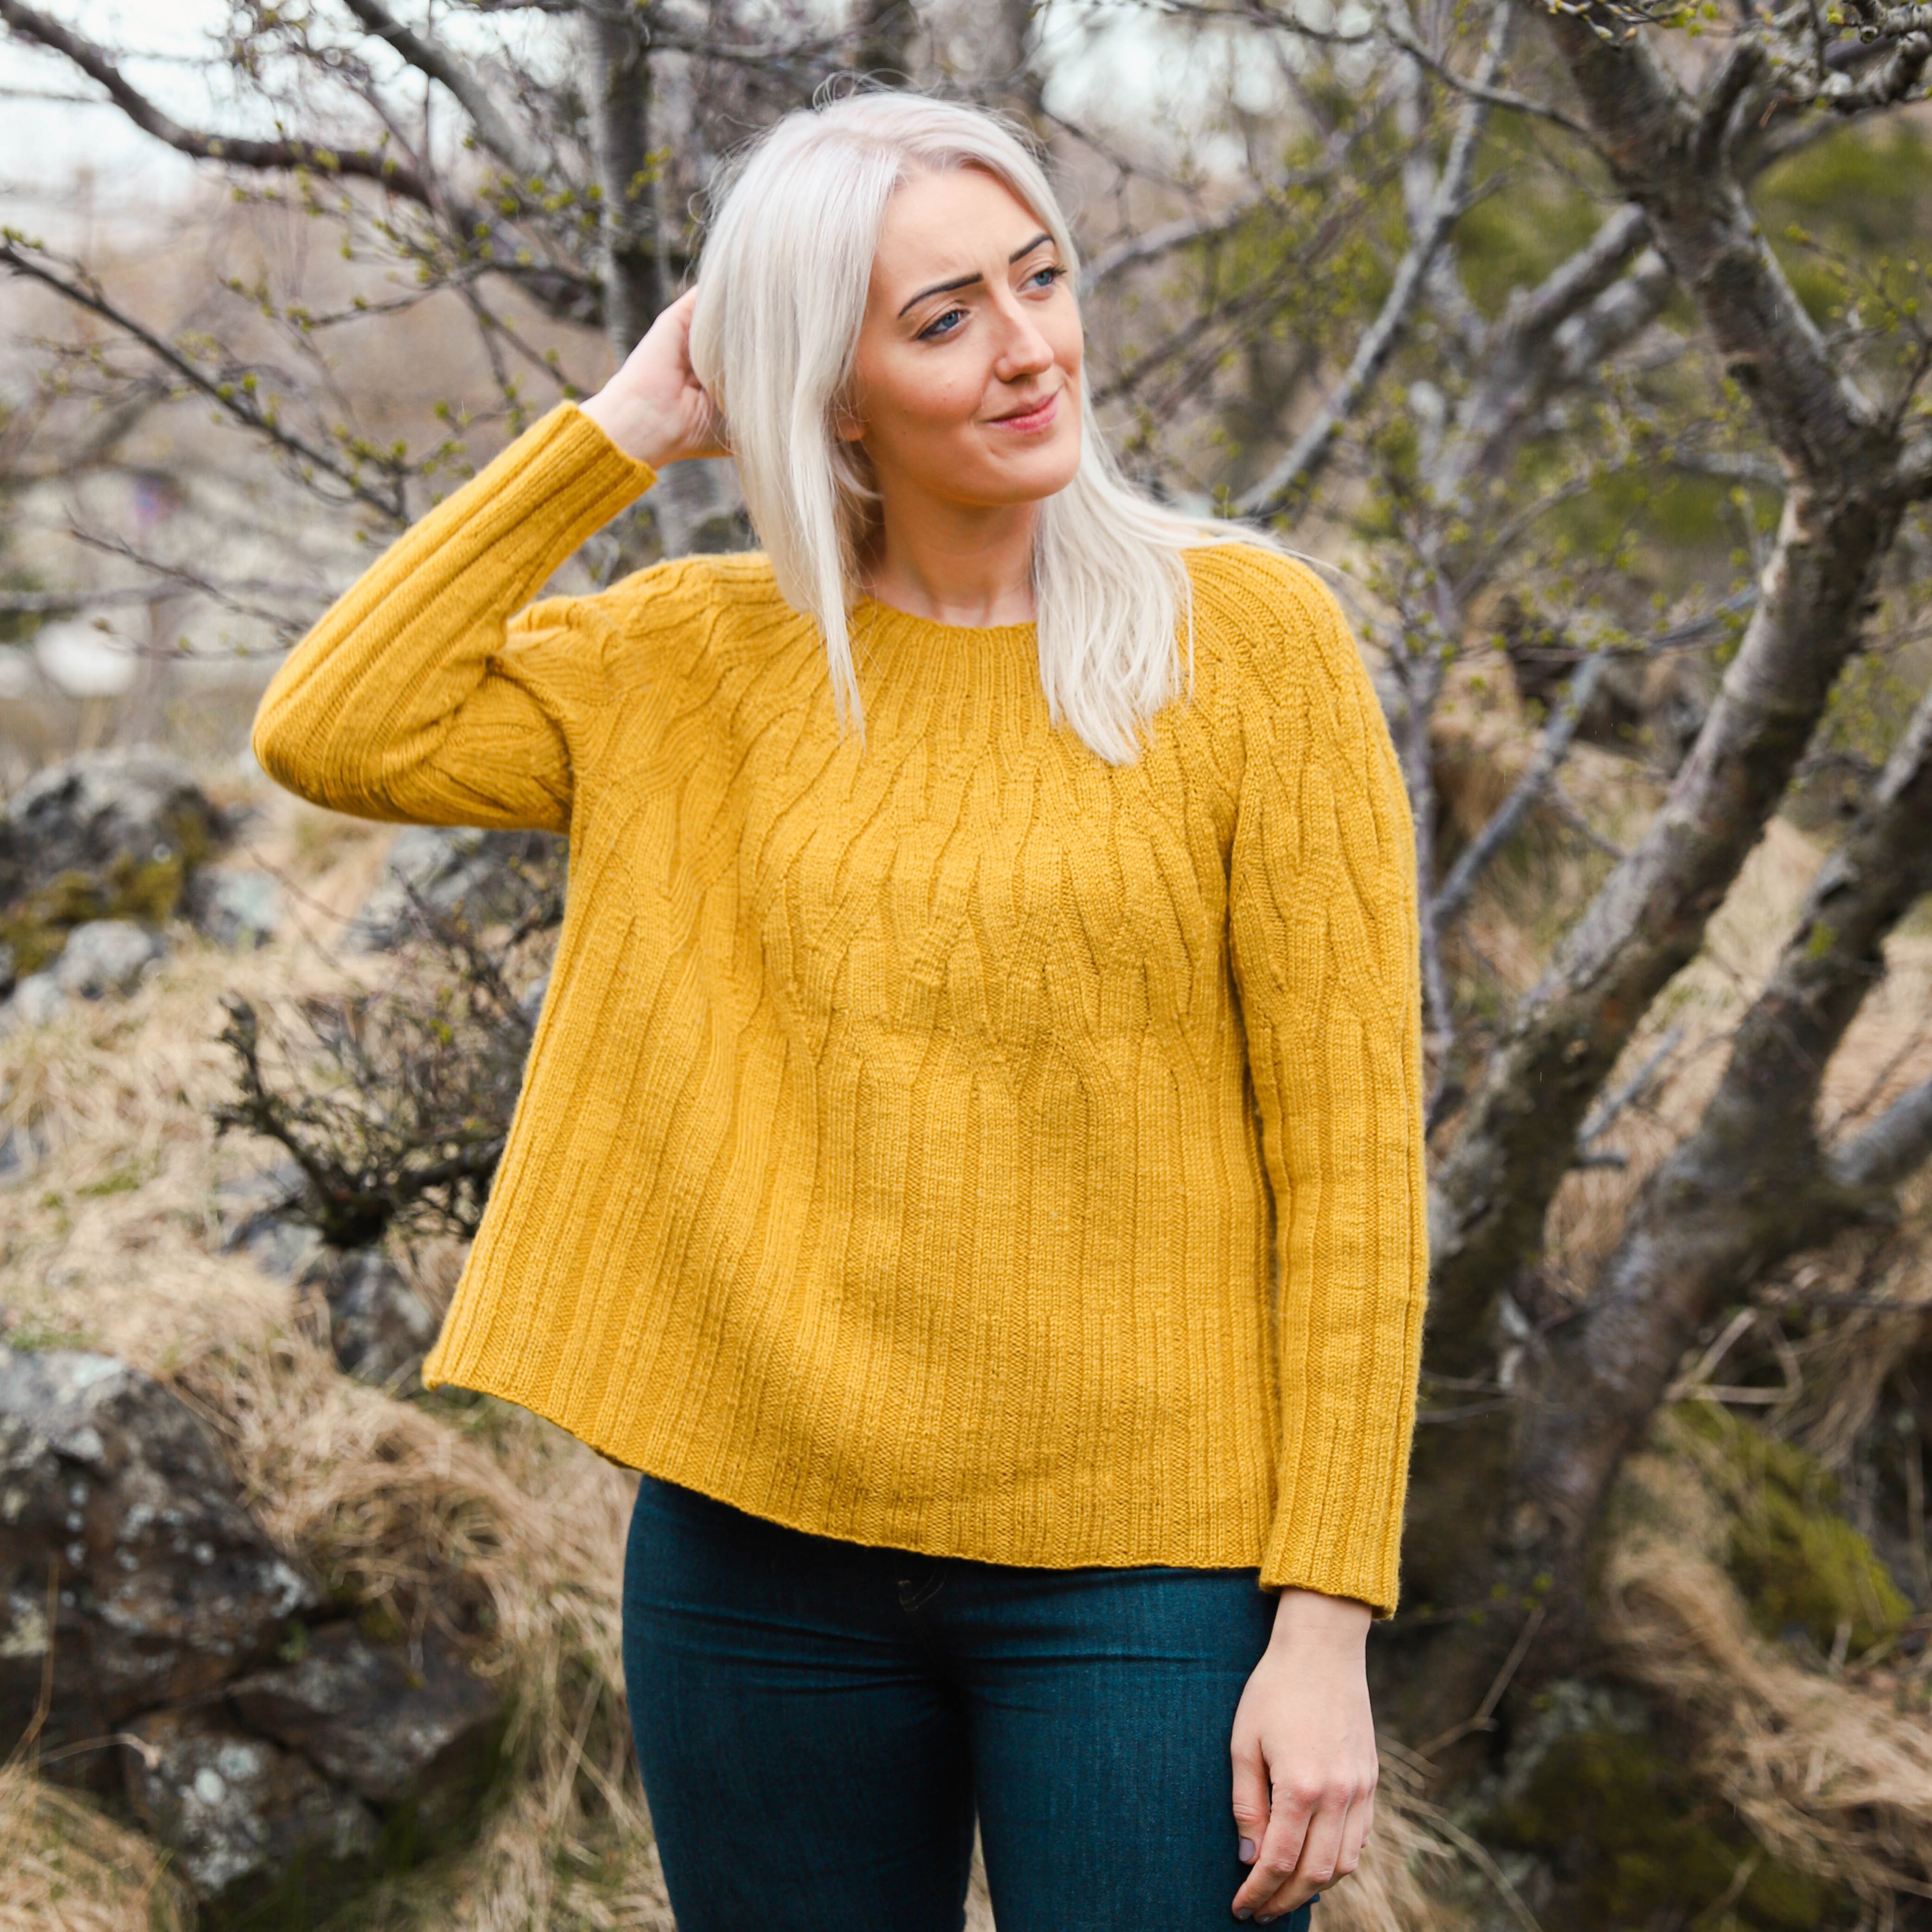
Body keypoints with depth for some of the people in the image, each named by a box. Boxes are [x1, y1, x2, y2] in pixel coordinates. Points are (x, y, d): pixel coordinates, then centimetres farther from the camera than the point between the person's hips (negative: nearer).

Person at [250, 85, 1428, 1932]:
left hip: (1138, 1568, -3)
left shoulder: (1246, 636, -5)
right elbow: (332, 734, -6)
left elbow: (1348, 1158, -7)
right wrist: (620, 429, -3)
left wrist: (1329, 1622, -11)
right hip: (764, 1549, 3)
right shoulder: (708, 655, 5)